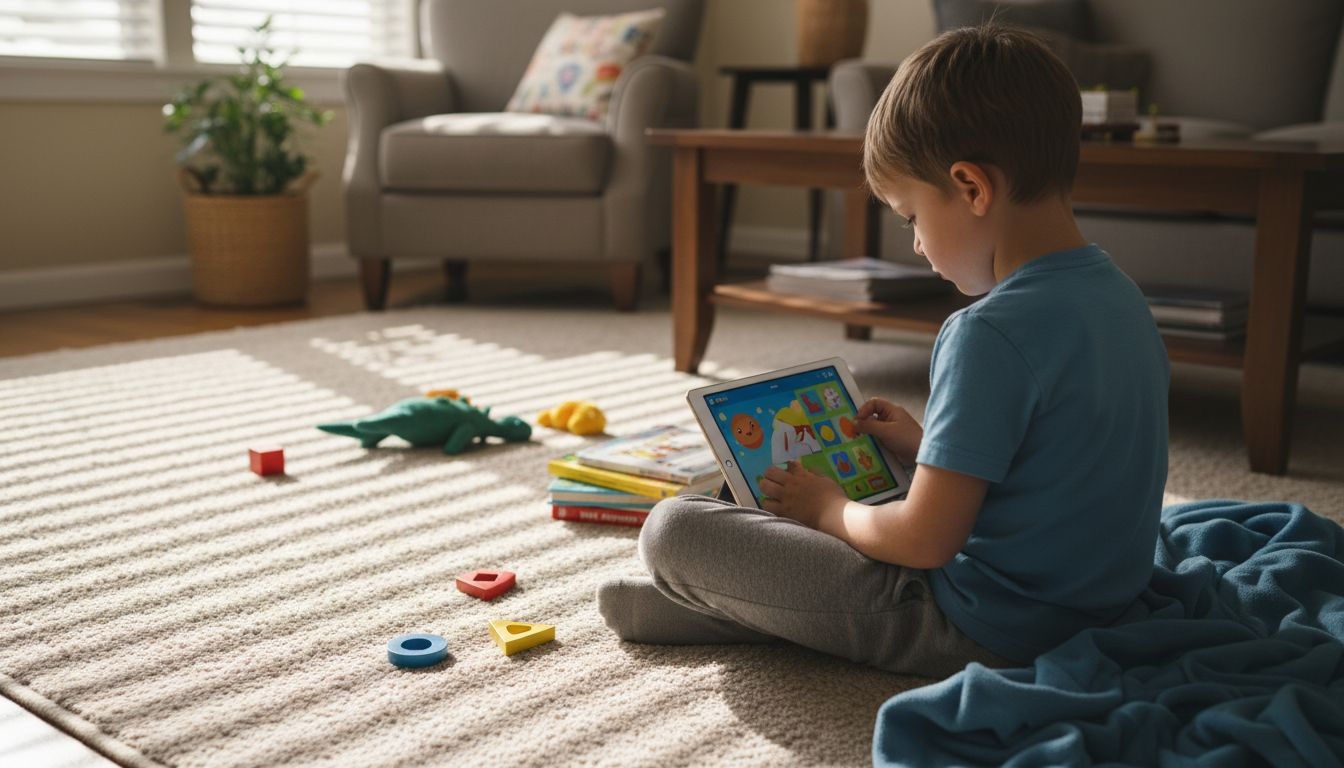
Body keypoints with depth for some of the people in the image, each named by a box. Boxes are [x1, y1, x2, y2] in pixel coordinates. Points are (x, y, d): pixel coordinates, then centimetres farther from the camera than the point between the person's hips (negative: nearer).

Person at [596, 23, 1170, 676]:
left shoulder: (991, 334, -26)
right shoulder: (1122, 298, 3)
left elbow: (925, 541, -23)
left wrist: (827, 507, -4)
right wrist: (933, 448, 14)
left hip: (984, 633, -10)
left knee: (672, 529, -11)